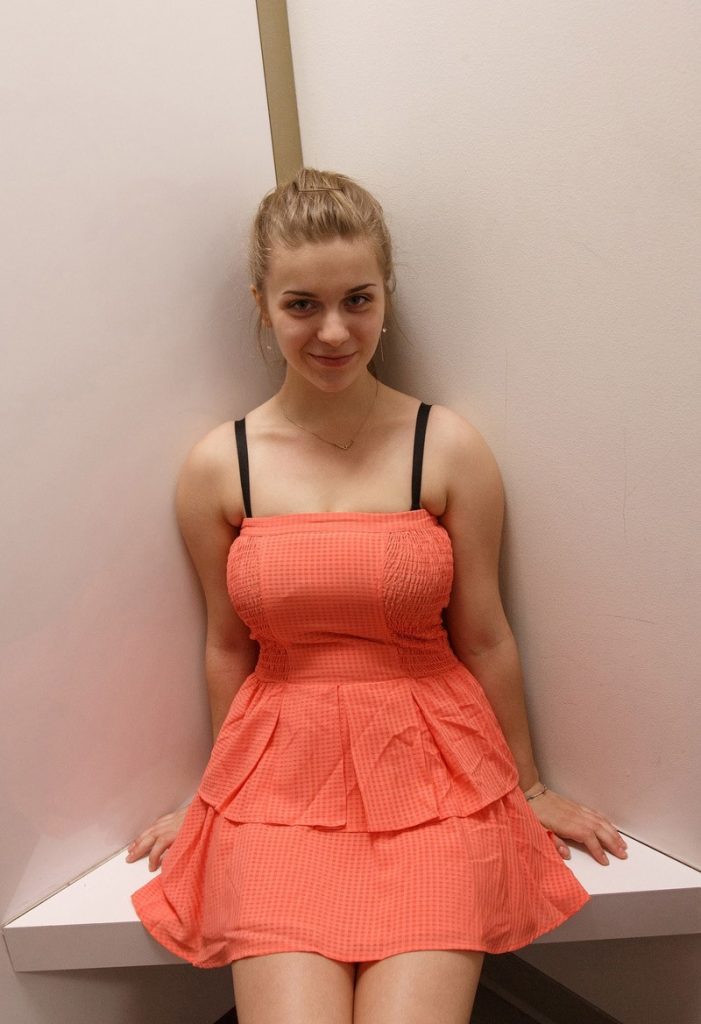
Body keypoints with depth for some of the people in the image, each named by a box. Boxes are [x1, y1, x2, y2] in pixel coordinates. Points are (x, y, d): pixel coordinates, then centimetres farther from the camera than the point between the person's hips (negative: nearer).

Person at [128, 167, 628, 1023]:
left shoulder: (448, 448, -6)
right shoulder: (216, 467, -3)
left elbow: (484, 638, 2)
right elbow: (228, 647, 7)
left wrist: (528, 787, 11)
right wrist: (218, 794, 16)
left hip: (431, 769, 0)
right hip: (282, 774, 1)